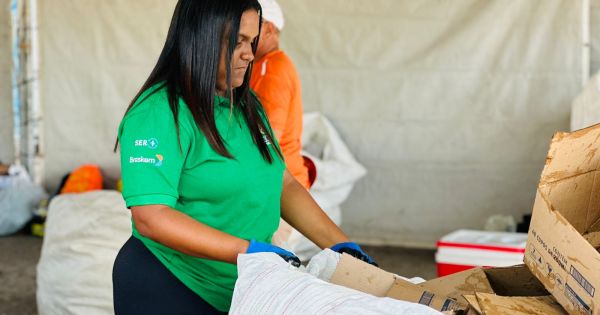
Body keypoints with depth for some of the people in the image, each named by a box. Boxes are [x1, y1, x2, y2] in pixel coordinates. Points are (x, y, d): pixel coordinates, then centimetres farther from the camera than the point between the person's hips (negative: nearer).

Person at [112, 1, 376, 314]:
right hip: (168, 289, -7)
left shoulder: (246, 106, 6)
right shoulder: (158, 114, -18)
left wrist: (340, 245, -5)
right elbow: (151, 217, -24)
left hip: (240, 289, 7)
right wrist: (248, 250, -29)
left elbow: (284, 185, 6)